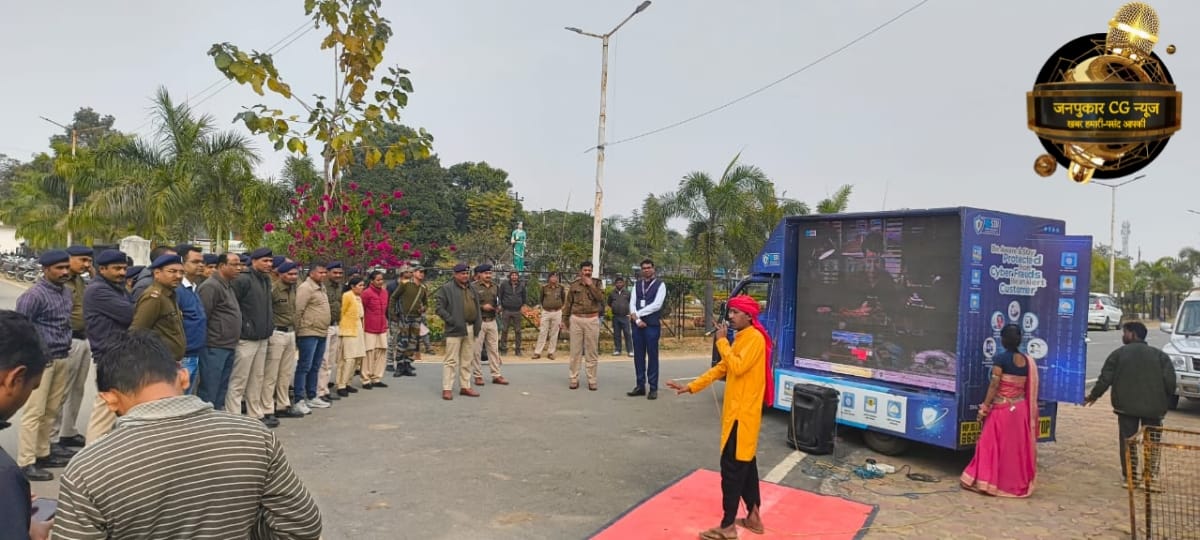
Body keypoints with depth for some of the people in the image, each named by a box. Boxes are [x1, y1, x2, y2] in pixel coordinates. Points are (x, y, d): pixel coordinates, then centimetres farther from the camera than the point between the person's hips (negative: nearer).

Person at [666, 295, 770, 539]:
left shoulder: (755, 338, -16)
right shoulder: (740, 338, 14)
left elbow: (737, 367, -27)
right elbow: (721, 368, 16)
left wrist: (721, 341, -18)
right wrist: (691, 387, 12)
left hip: (743, 412, -10)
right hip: (736, 410, 10)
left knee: (732, 466, -6)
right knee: (745, 463, 16)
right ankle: (753, 516, 26)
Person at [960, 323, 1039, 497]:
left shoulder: (1000, 358, -13)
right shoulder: (1027, 360, 4)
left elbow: (994, 385, -15)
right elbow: (1028, 388, 7)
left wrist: (984, 407, -11)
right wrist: (1021, 402, 18)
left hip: (1001, 409, -5)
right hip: (1020, 410, 5)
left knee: (995, 445, 2)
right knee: (1017, 447, 12)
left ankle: (989, 481, 7)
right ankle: (1017, 483, 19)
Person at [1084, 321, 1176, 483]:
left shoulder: (1118, 353, 1)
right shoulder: (1160, 355, 6)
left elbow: (1105, 379, -1)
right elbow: (1170, 380, -2)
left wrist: (1093, 396, 12)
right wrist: (1166, 402, 11)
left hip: (1126, 405, -1)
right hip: (1154, 407, 1)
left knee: (1127, 441, 6)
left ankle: (1129, 475, 5)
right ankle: (1152, 473, 11)